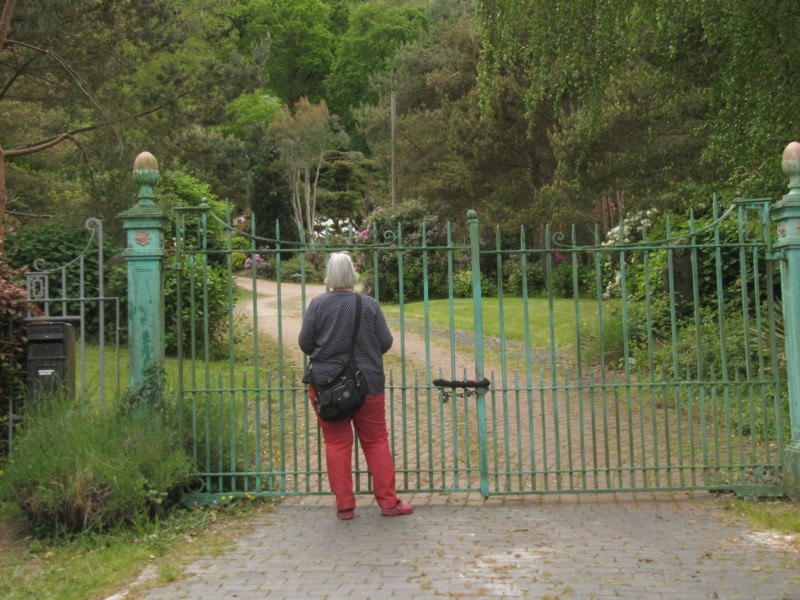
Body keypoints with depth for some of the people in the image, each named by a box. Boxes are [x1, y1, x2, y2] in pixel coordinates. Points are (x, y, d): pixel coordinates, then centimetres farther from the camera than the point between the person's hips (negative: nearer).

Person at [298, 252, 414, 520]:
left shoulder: (317, 304, -6)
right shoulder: (370, 305, -5)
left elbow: (304, 343, -2)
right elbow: (386, 342, -1)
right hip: (368, 384, 0)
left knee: (336, 443, 7)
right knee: (376, 441, 9)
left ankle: (344, 505, 10)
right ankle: (389, 501, 12)